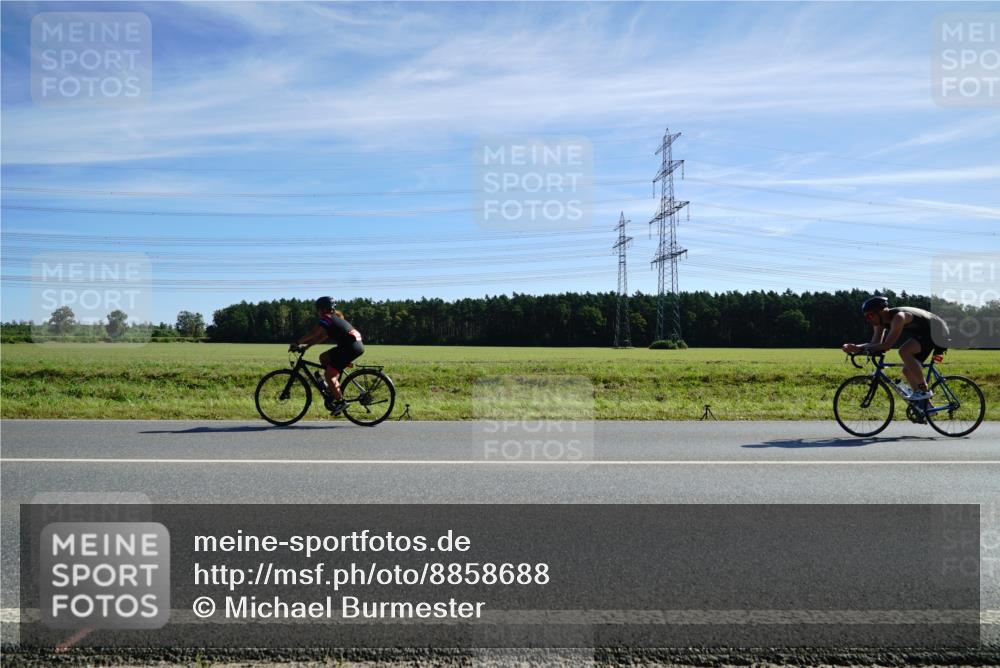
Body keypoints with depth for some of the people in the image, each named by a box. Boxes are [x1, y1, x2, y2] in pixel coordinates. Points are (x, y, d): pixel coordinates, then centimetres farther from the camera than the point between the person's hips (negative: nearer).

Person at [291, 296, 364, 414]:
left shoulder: (326, 319, -5)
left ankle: (340, 401, 1)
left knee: (329, 374, -5)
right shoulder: (334, 318, 23)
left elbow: (313, 334, -11)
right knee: (323, 357, 18)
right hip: (354, 344, 10)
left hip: (351, 347, -10)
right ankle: (335, 390, 19)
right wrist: (306, 345, 19)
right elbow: (322, 337, 23)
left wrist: (296, 343, -1)